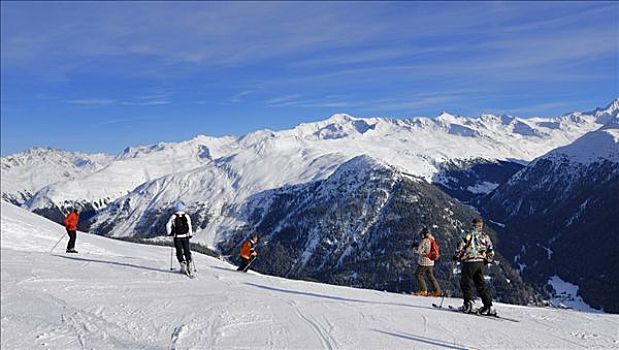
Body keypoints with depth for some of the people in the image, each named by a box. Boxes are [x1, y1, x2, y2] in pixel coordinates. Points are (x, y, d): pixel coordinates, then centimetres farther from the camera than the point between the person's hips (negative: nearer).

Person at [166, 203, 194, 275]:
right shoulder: (186, 216, -1)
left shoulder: (173, 216, -3)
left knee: (179, 251, 6)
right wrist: (190, 234, 10)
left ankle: (183, 267, 1)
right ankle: (189, 266, 7)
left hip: (177, 237, -1)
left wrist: (170, 233, 13)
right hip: (185, 236, 1)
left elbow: (168, 226, -1)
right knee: (187, 251, 9)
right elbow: (190, 226, -1)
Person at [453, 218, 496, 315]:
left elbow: (462, 246, -9)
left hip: (470, 261, -6)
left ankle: (468, 304, -8)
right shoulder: (485, 236, 11)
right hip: (480, 263, 6)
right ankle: (489, 306, 8)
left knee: (465, 283, 3)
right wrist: (487, 260, 30)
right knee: (481, 284, 11)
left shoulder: (470, 234, -5)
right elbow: (491, 252, 16)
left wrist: (457, 256, 5)